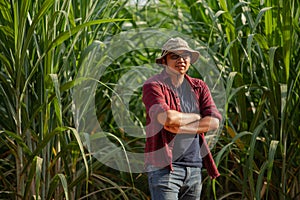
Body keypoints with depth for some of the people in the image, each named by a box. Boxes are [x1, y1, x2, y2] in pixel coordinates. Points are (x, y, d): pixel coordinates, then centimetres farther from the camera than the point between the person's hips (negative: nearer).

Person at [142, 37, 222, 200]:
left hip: (194, 167, 6)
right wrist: (197, 117, -5)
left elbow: (214, 122, 0)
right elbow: (166, 118, -21)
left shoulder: (199, 87, 13)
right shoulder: (153, 85, -4)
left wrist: (180, 128, -12)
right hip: (164, 166, -6)